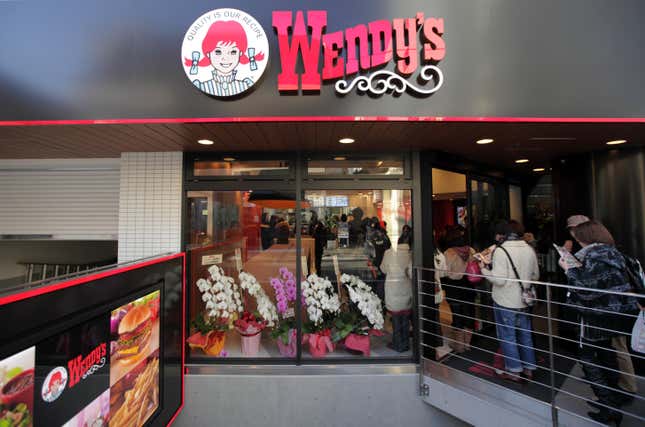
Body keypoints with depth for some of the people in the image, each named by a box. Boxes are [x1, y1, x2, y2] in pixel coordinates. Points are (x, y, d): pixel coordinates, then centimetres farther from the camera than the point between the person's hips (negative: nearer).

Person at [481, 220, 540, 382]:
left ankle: (514, 371, 20)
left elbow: (499, 279, -24)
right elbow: (535, 276, 11)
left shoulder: (500, 250, -21)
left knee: (507, 337, 9)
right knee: (525, 335, 21)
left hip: (505, 302, -6)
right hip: (524, 301, 7)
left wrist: (484, 269, -10)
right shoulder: (529, 249, 0)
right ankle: (529, 369, 34)